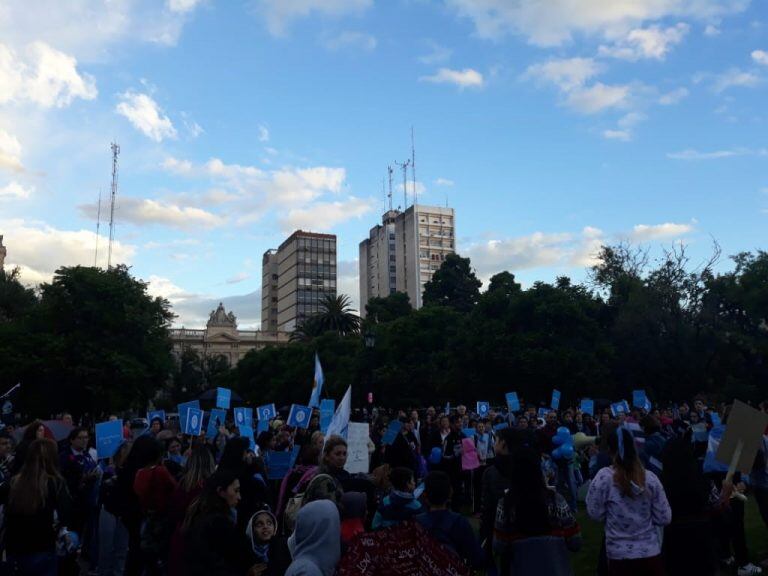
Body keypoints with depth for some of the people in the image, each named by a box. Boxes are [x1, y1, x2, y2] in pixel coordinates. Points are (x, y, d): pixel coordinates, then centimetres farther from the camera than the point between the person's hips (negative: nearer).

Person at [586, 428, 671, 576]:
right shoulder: (650, 477, -7)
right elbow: (664, 518, -2)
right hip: (651, 553, 2)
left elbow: (596, 514, -8)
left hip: (620, 556, -2)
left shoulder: (604, 477, -15)